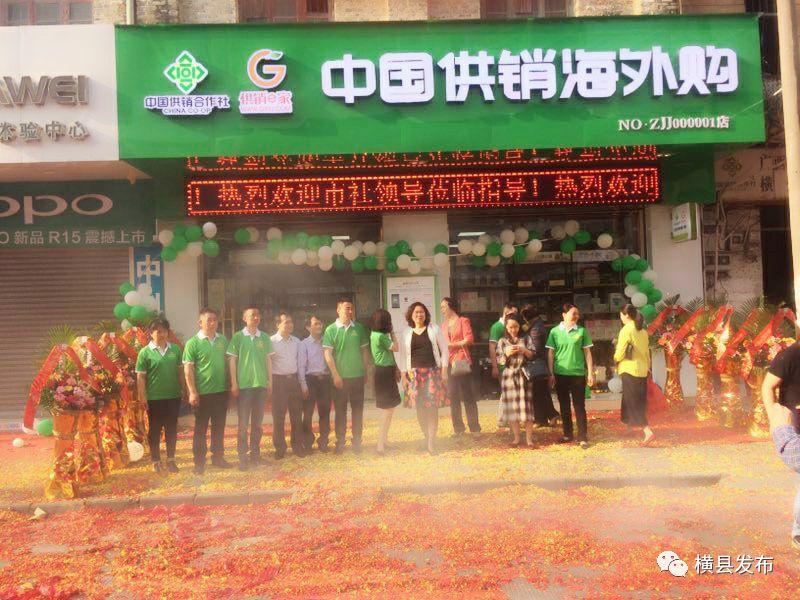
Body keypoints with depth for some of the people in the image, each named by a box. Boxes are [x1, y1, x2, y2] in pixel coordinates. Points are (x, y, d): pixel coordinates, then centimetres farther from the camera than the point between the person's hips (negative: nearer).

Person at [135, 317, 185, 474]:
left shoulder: (175, 349, 5)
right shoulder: (145, 352, -5)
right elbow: (140, 377, -6)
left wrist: (184, 390, 8)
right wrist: (142, 397, -11)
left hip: (173, 397, 3)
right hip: (155, 398, -3)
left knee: (172, 429, 10)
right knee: (155, 430, 8)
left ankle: (171, 459, 22)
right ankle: (156, 461, 19)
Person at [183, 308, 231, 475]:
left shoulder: (222, 340, 7)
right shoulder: (193, 343, -7)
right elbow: (188, 369, -11)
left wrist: (230, 385, 10)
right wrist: (192, 392, -16)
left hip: (221, 391, 5)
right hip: (203, 393, -5)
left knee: (219, 427, 14)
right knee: (201, 428, 4)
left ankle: (218, 457, 26)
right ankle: (199, 462, 14)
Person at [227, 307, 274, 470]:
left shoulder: (265, 338, 6)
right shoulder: (237, 337, -2)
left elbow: (268, 360, 10)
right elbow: (232, 361, -2)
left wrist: (270, 381, 6)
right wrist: (234, 383, -7)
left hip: (261, 384, 3)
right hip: (243, 385, -3)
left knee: (257, 422, 10)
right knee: (243, 423, 1)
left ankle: (255, 454, 20)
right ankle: (243, 456, 8)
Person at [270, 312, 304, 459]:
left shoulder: (296, 342, 9)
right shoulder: (272, 342, -7)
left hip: (294, 379, 4)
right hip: (279, 381, -4)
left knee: (297, 415, 10)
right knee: (278, 417, 3)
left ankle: (298, 445, 22)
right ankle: (279, 448, 16)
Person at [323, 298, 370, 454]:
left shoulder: (359, 328, 4)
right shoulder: (331, 329, -5)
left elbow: (365, 350, 10)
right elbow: (327, 354, -8)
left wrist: (365, 370, 7)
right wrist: (336, 375, -13)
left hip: (358, 376, 3)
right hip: (340, 377, -2)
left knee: (358, 410, 7)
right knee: (340, 411, 6)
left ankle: (357, 441, 18)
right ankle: (340, 442, 17)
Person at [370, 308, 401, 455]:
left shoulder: (374, 334, 10)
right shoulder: (381, 336, -20)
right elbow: (395, 348, -8)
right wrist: (392, 332, -1)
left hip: (384, 372, 10)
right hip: (385, 372, -10)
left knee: (386, 407, 19)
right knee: (388, 408, -6)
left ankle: (384, 439, 29)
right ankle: (381, 444, -4)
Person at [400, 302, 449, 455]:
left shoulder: (434, 329, 5)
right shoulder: (407, 333, 10)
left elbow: (444, 349, 4)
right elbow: (404, 355, 11)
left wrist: (444, 369, -3)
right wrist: (404, 375, 5)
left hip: (433, 372, -2)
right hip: (414, 373, 2)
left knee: (432, 407, -8)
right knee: (419, 408, 0)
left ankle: (431, 442, -3)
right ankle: (427, 439, 14)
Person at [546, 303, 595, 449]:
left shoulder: (582, 331, 1)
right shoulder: (555, 331, 1)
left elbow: (587, 352, 4)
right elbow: (550, 353, 3)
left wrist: (590, 372, 0)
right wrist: (551, 374, -1)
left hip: (578, 373, -1)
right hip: (560, 374, 1)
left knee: (579, 406, 0)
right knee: (564, 406, 11)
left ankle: (582, 437, 4)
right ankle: (567, 434, 22)